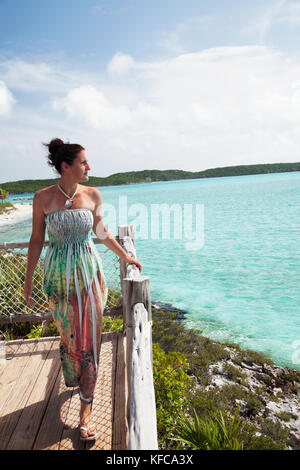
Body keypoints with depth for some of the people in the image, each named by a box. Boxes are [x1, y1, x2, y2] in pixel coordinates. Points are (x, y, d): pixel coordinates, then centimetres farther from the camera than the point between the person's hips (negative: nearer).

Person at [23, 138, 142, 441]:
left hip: (89, 274, 1)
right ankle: (74, 379, 48)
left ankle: (86, 408, 18)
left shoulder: (92, 195, -3)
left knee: (89, 340, 3)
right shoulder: (43, 198, -7)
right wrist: (28, 279, 3)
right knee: (69, 336, 15)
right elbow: (37, 240, 1)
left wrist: (126, 257, 17)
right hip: (59, 277, 0)